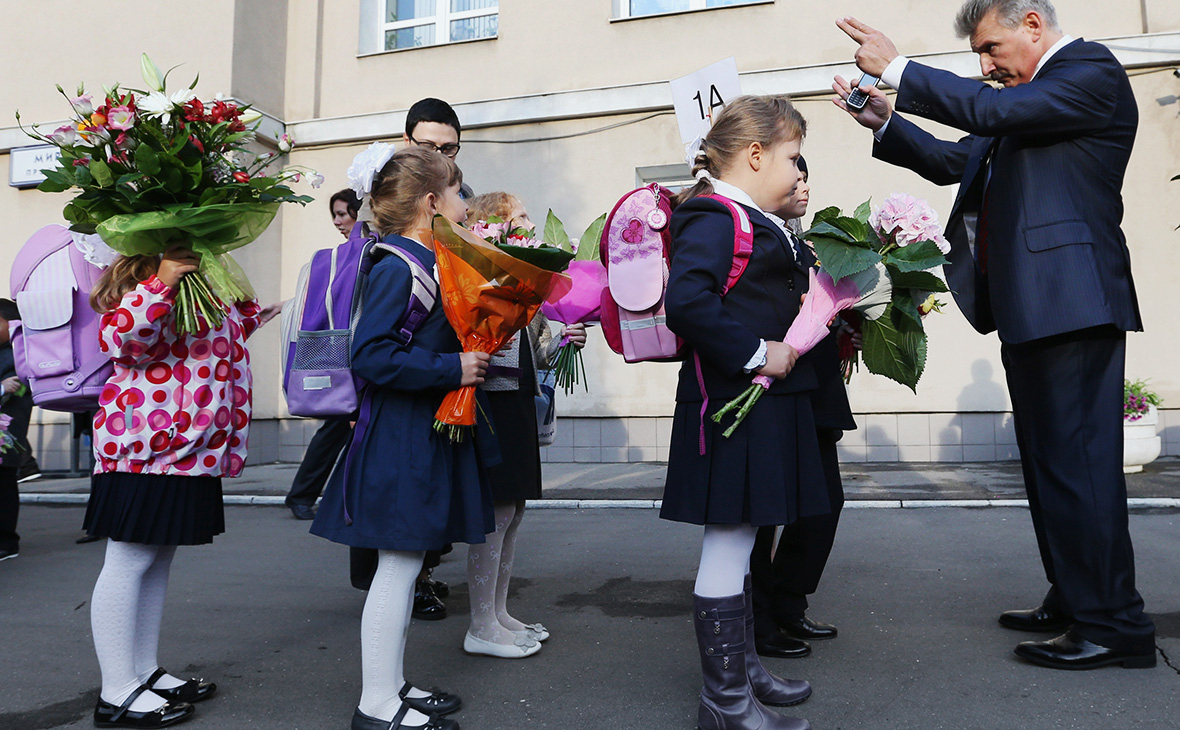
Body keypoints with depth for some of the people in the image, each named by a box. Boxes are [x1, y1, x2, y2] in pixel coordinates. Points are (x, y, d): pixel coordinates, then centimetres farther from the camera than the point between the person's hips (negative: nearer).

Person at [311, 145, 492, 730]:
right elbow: (370, 355, -24)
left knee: (405, 565, 15)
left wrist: (471, 358, 9)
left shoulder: (430, 263, 14)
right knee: (398, 566, -1)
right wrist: (452, 368, -21)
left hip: (426, 434, 10)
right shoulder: (396, 267, -16)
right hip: (400, 437, -10)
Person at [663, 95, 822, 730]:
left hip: (764, 401, 11)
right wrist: (756, 354, -24)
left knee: (738, 545, 19)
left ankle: (741, 667, 34)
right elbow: (686, 303, -29)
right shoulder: (714, 218, -15)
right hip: (730, 404, -11)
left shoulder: (751, 221, 18)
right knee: (726, 547, -1)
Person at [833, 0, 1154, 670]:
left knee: (1078, 463, -7)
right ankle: (1073, 603, 25)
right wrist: (884, 122, 10)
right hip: (1031, 307, 10)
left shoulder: (1091, 70, -5)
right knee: (1053, 463, 14)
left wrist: (897, 68, -12)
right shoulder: (1035, 97, 23)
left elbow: (991, 111, -20)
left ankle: (1116, 626, 3)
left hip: (1072, 305, -10)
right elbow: (957, 161, 22)